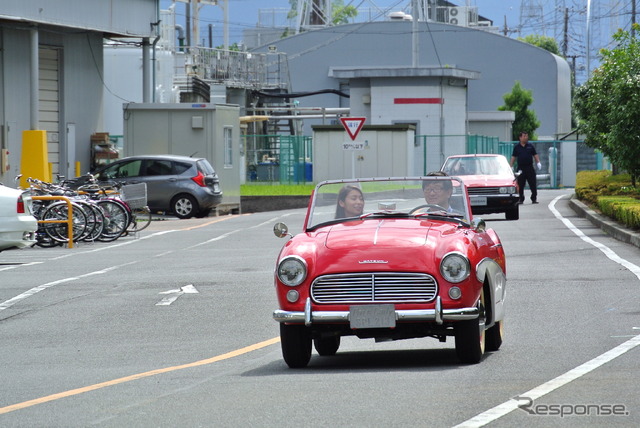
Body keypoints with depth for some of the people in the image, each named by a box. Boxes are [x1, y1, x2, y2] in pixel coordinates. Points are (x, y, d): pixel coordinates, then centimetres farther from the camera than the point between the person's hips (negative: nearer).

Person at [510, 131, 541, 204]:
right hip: (521, 169, 0)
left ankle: (534, 199, 4)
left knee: (533, 185, -3)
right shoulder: (516, 147, 6)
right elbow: (513, 157, 9)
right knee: (520, 185, 2)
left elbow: (535, 155, 10)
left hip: (530, 168, 0)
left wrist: (538, 162, -4)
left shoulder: (530, 146, 7)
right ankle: (521, 199, 11)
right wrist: (511, 166, 3)